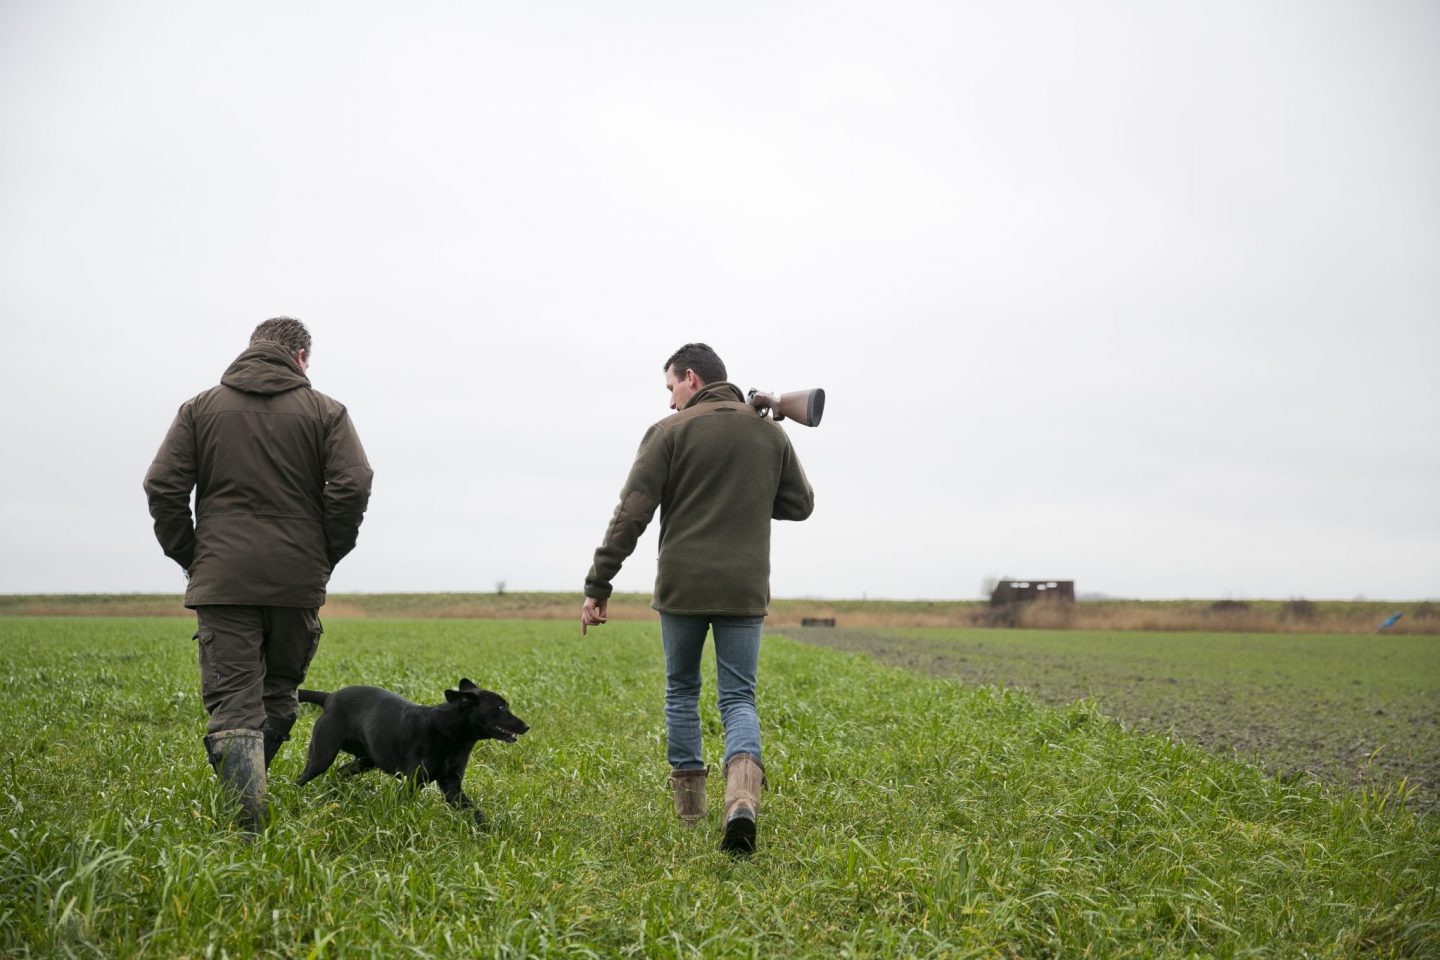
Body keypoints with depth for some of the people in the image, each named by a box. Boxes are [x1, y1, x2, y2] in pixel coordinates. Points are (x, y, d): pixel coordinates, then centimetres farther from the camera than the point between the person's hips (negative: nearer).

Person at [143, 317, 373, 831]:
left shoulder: (200, 408, 9)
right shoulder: (325, 411, 5)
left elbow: (162, 487, 1)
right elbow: (353, 486, -6)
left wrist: (189, 555, 10)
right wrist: (326, 555, 5)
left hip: (222, 578, 0)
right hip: (298, 580, 0)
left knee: (232, 707, -2)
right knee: (279, 693, 19)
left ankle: (248, 824, -13)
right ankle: (251, 792, 16)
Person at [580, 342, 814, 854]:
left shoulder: (670, 432, -4)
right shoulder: (771, 433, 8)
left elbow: (631, 514, -9)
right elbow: (801, 504, 16)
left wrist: (598, 586, -6)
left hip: (682, 586, -2)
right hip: (745, 588, 2)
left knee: (681, 690, 18)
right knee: (738, 698, 6)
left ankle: (689, 799, 25)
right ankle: (742, 798, -18)